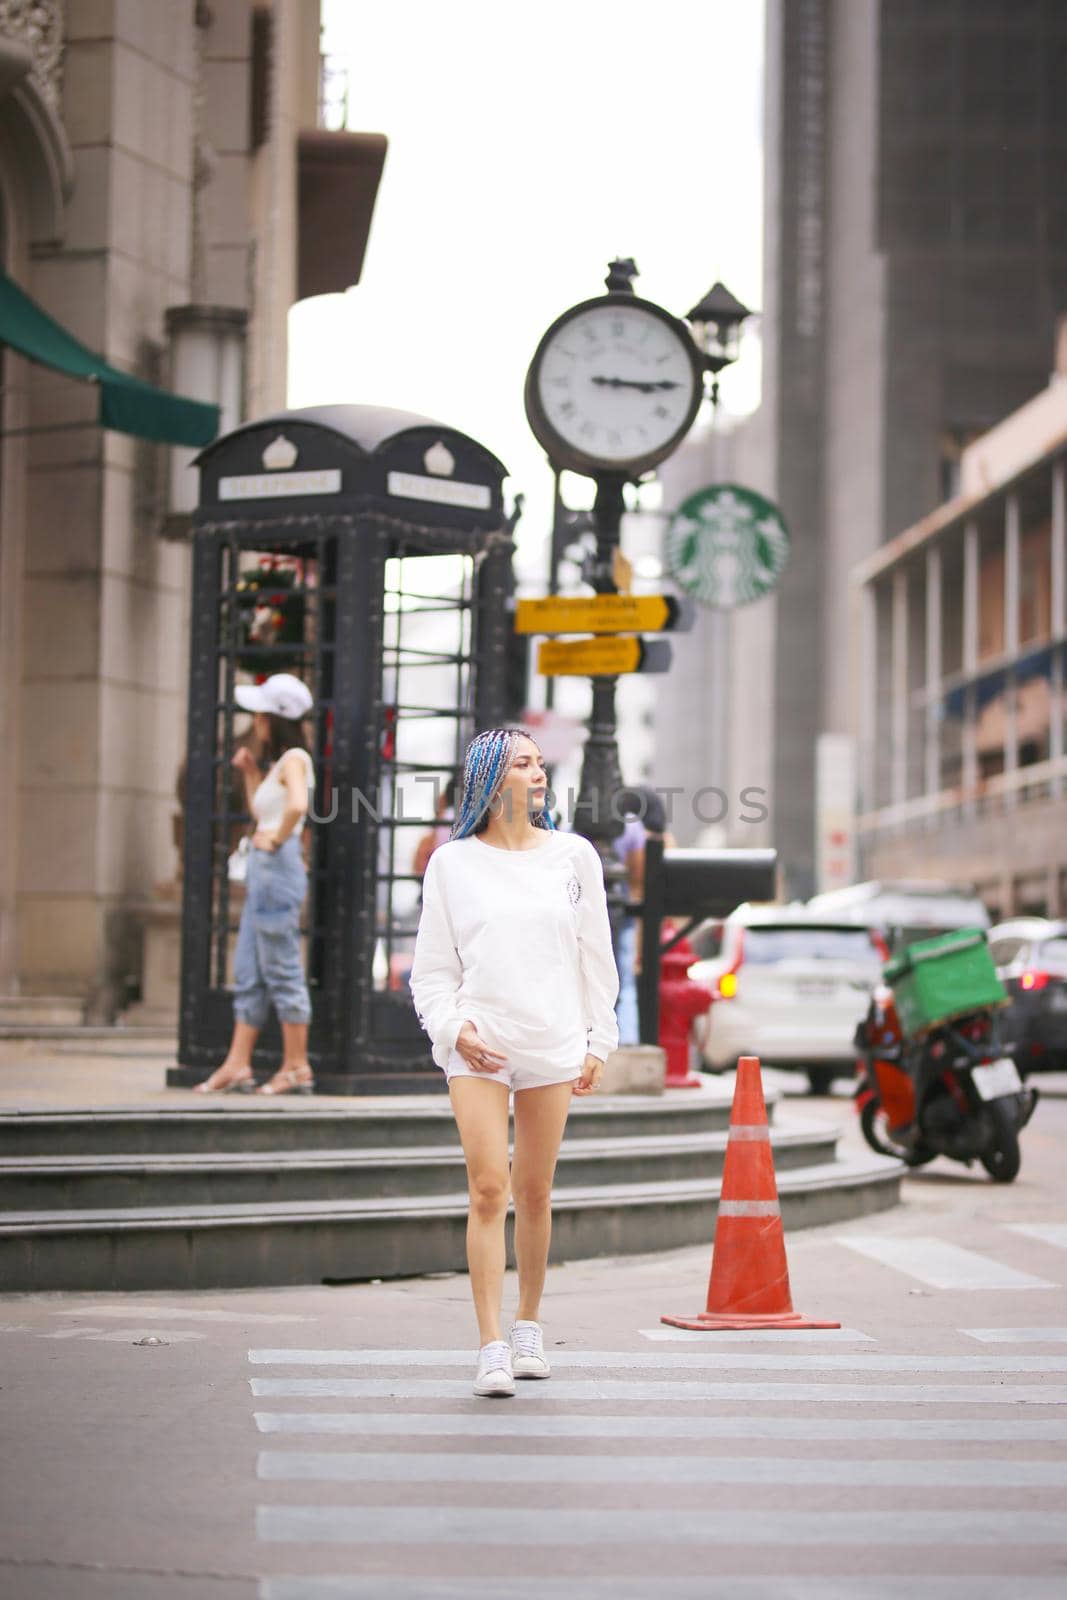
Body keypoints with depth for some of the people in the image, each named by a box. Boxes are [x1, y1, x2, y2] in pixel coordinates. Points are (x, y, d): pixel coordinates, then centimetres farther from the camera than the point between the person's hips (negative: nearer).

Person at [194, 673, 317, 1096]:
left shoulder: (294, 759, -10)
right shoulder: (279, 762, 19)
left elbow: (297, 805, -30)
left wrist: (277, 840, -18)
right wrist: (249, 773, 19)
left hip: (278, 867, -10)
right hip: (262, 871, 10)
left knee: (282, 970, -5)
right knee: (248, 974, 9)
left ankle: (296, 1066, 0)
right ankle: (237, 1065, 10)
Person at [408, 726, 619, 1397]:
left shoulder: (573, 856, 9)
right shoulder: (452, 863, 6)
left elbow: (596, 957, 12)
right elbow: (432, 966, 8)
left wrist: (599, 1043, 9)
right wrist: (453, 1027, -8)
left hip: (553, 1045, 2)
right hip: (478, 1047, -2)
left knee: (535, 1193, 6)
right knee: (488, 1189, -11)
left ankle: (529, 1324, 25)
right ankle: (492, 1348, -12)